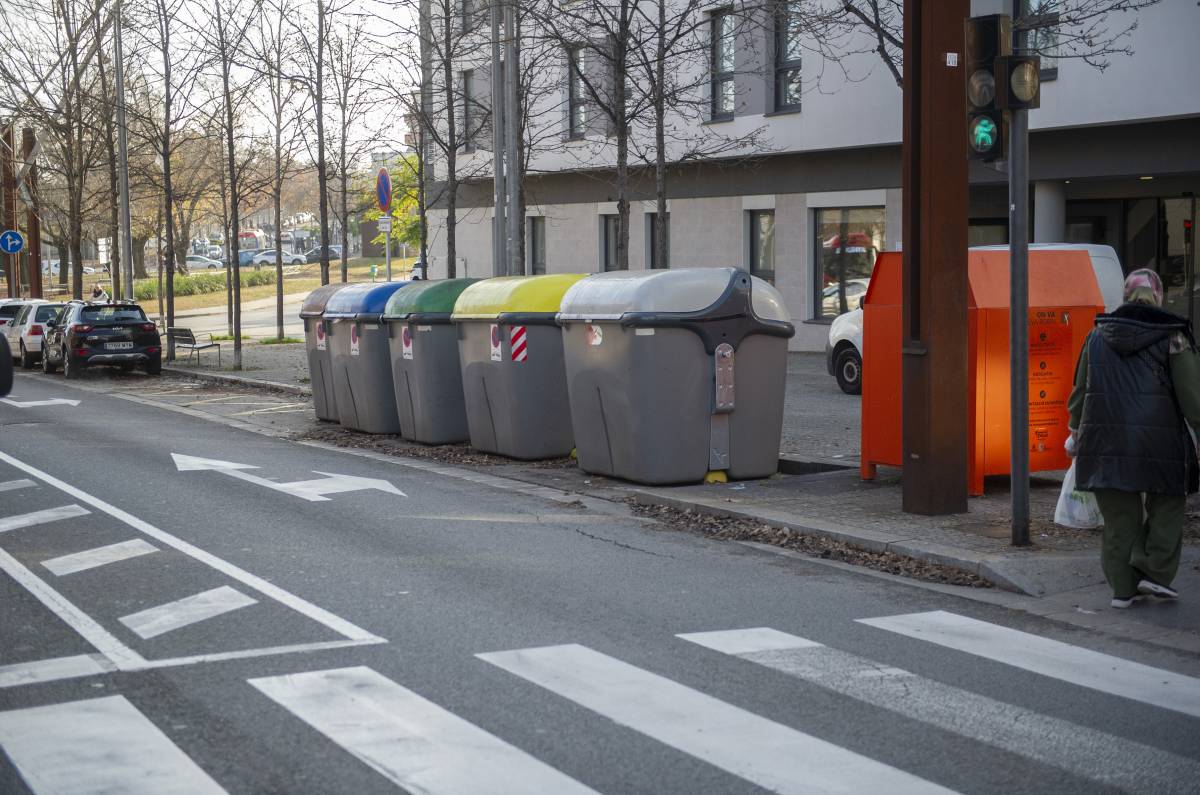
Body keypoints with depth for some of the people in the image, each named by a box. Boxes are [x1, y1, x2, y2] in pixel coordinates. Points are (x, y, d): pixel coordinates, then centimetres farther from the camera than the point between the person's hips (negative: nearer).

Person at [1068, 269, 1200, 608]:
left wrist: (1076, 431, 26)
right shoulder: (1172, 338, -4)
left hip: (1106, 442, 3)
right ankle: (1154, 572, 4)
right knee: (1166, 507, 14)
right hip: (1158, 441, -3)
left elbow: (1080, 390, 15)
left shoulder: (1097, 337, 8)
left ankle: (1123, 587, 11)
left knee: (1119, 517, 10)